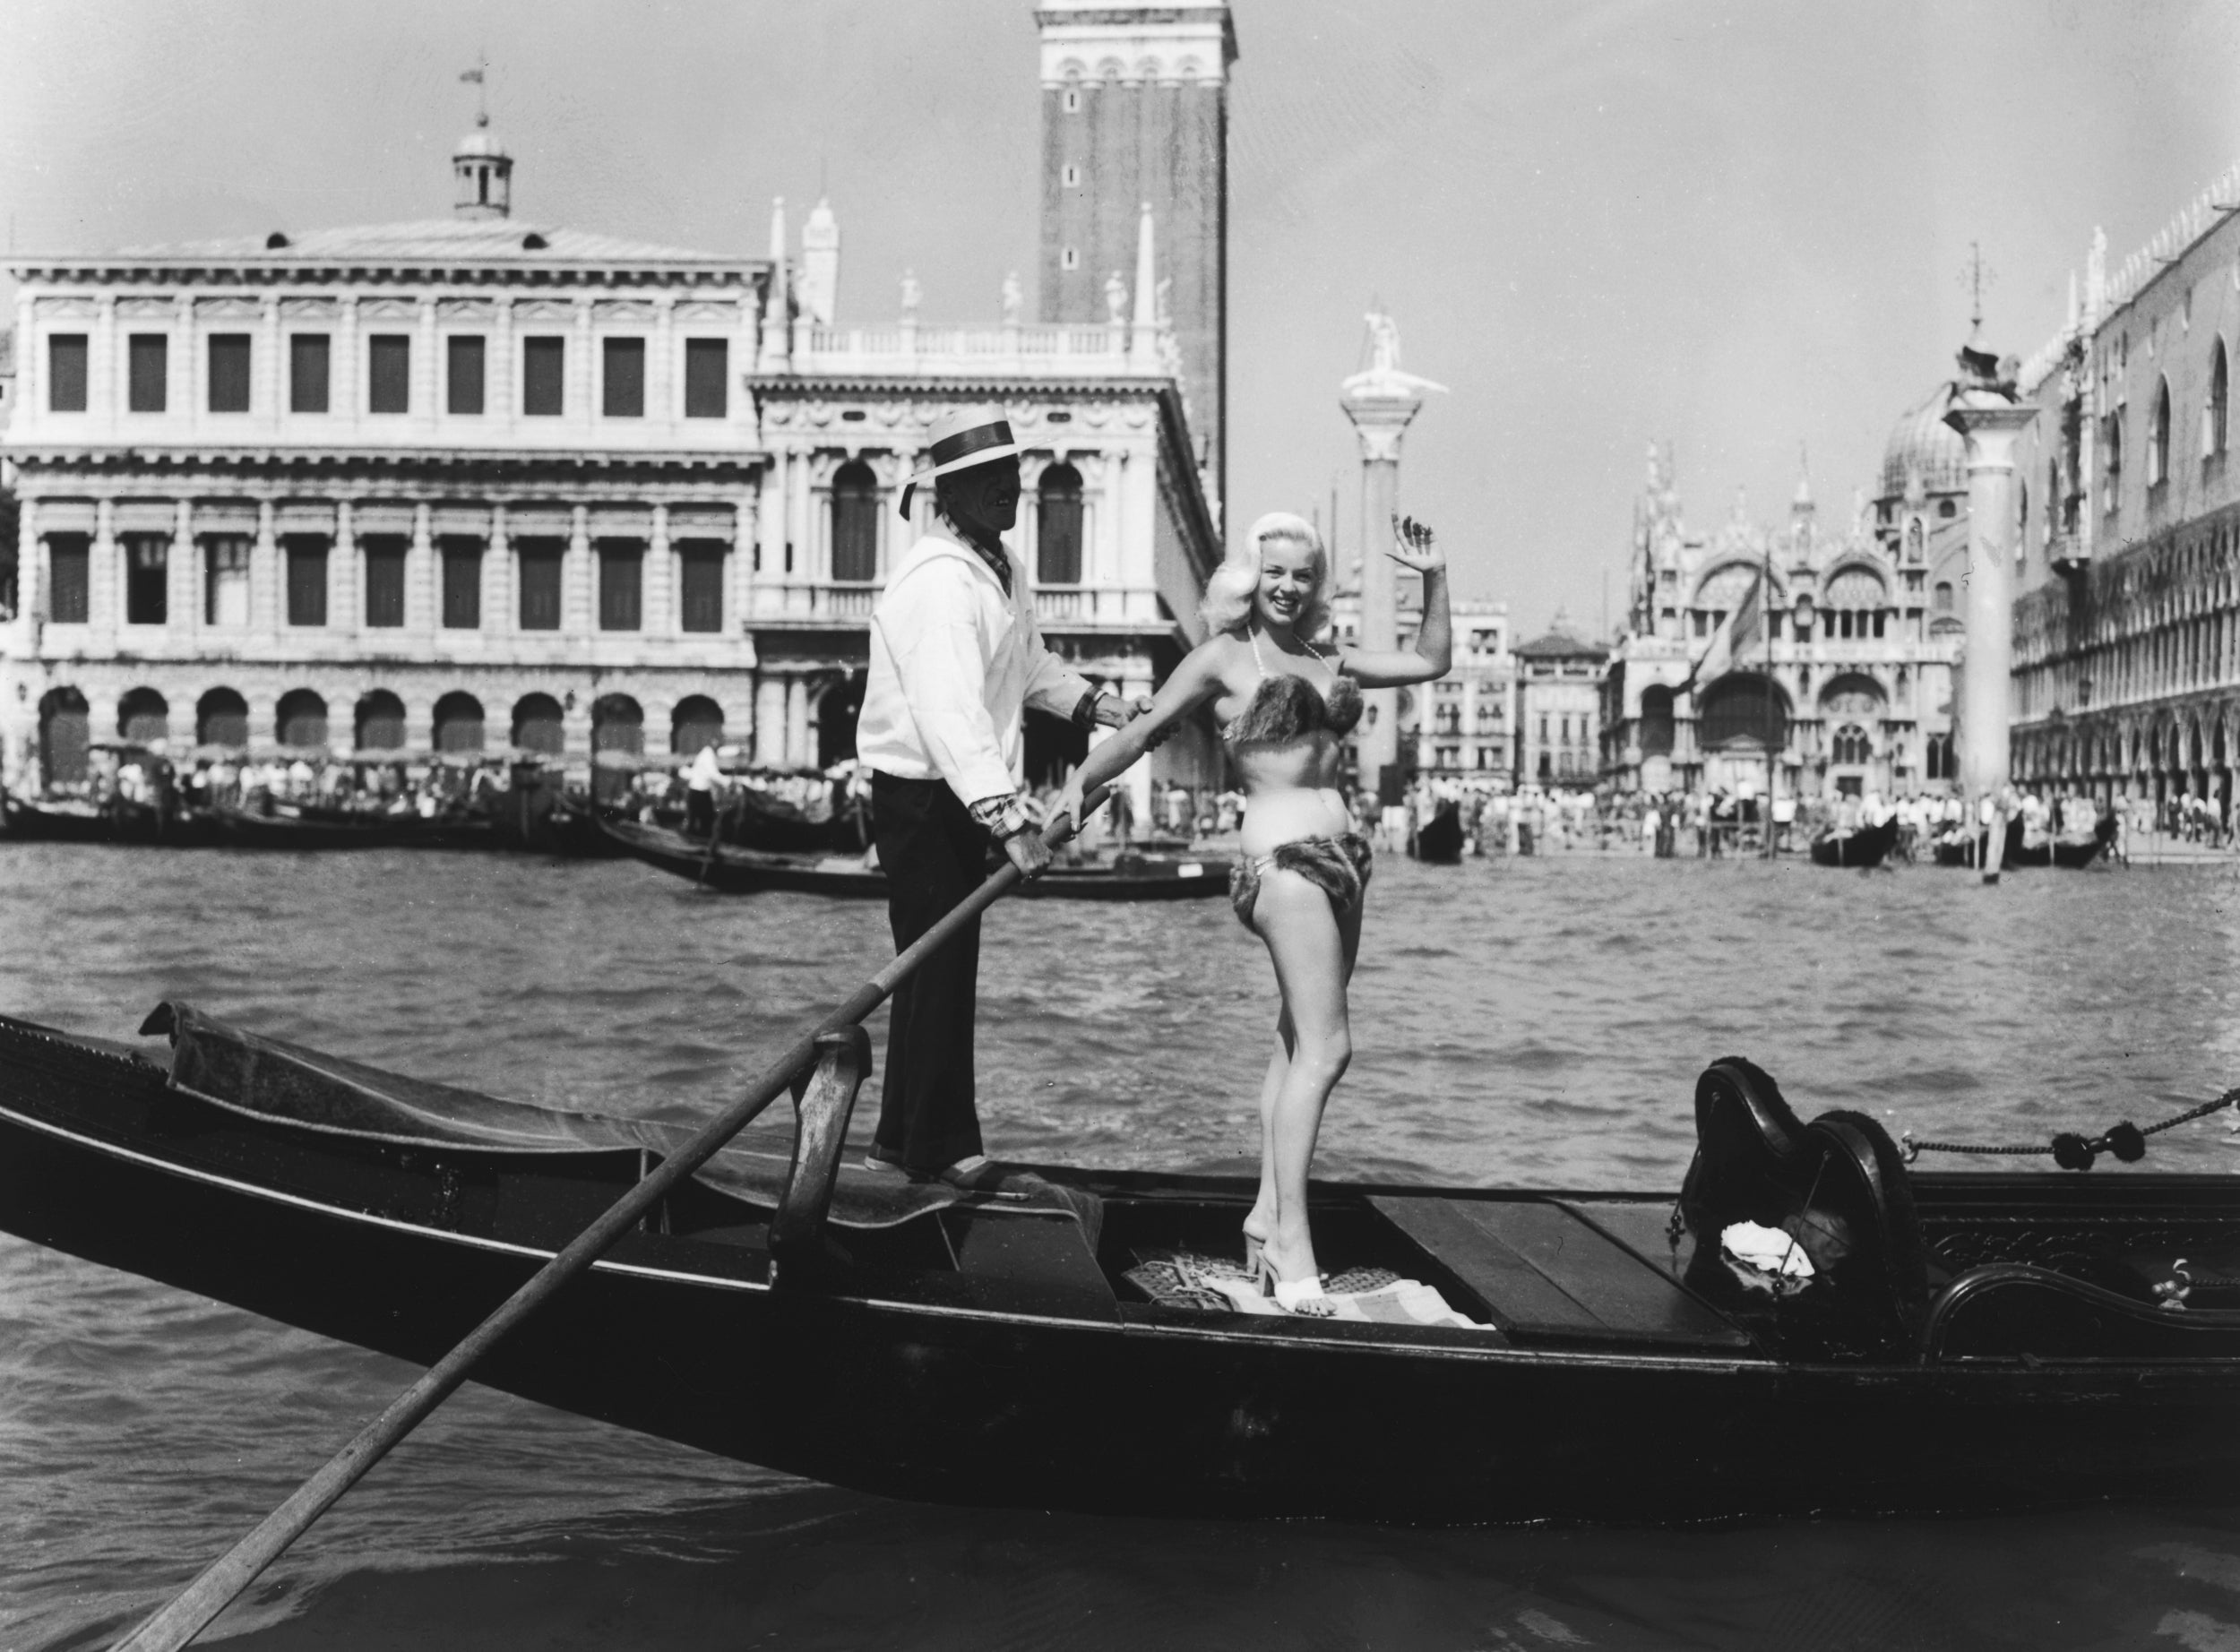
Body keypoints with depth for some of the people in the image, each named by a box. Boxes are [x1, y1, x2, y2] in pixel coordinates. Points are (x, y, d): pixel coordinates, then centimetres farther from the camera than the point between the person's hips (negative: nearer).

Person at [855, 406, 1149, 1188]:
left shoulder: (1003, 567, 10)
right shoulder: (937, 582, -23)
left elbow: (1030, 666, 25)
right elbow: (950, 712, -34)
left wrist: (1103, 707, 11)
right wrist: (1008, 817, -42)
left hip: (965, 798, 10)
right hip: (919, 796, -10)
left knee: (941, 967, 15)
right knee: (939, 968, -4)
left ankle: (904, 1132, 26)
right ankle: (941, 1145, 5)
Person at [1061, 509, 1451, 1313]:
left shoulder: (1327, 662, 18)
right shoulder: (1224, 658, 1)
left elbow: (1431, 661, 25)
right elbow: (1143, 731, -2)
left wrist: (1433, 578, 16)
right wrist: (1077, 784, -13)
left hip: (1341, 858, 8)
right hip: (1284, 859, -8)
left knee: (1300, 1045, 10)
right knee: (1325, 1048, -16)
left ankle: (1267, 1215, 17)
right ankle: (1291, 1242, -17)